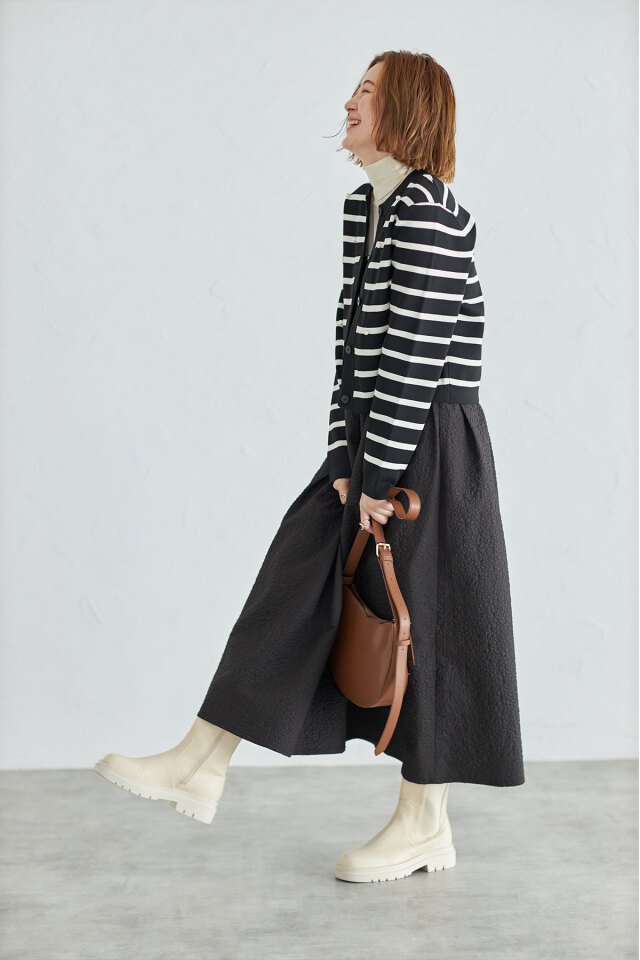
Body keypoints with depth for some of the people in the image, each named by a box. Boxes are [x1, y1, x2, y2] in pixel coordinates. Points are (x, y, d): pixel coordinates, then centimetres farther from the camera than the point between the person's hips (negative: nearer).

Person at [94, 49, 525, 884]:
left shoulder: (428, 214, -16)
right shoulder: (363, 208, 13)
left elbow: (415, 357, -20)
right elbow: (354, 338, 10)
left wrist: (379, 474, -17)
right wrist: (346, 458, 4)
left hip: (427, 446, -9)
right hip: (375, 440, 9)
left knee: (421, 624, 2)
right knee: (296, 588, 8)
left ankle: (424, 823, 19)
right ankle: (202, 765, 16)